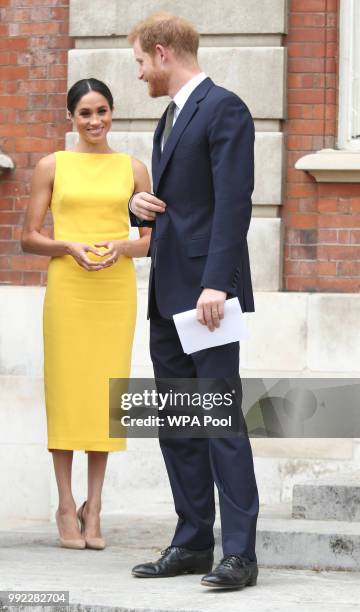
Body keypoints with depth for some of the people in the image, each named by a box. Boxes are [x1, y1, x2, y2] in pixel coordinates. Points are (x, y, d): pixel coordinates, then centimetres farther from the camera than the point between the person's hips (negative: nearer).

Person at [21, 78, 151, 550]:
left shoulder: (133, 169, 9)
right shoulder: (52, 166, 5)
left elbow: (153, 239, 10)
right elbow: (30, 238, 4)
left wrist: (121, 247, -10)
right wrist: (71, 247, -14)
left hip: (116, 289, 1)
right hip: (67, 287, -1)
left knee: (104, 392, 2)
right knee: (66, 391, -2)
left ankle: (93, 506, 8)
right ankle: (66, 506, 5)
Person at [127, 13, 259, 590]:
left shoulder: (224, 109, -8)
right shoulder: (170, 118, 20)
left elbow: (233, 203, -17)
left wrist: (216, 284, -24)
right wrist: (139, 204, 6)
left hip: (207, 292, -9)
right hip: (169, 295, 9)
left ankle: (239, 553, -10)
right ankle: (192, 543, 15)